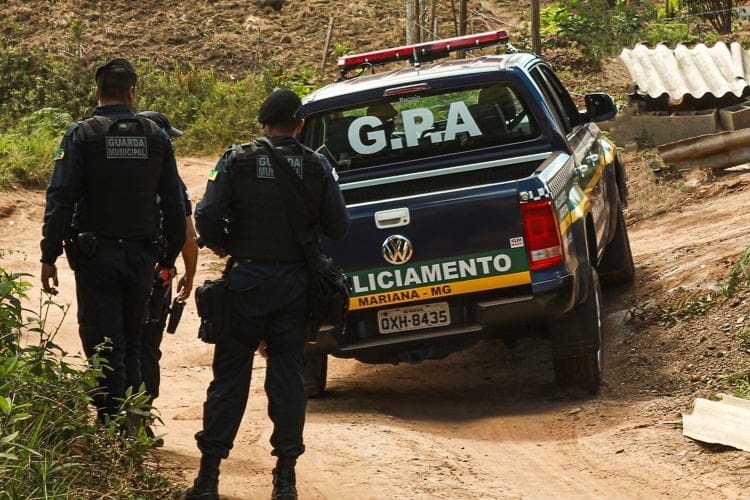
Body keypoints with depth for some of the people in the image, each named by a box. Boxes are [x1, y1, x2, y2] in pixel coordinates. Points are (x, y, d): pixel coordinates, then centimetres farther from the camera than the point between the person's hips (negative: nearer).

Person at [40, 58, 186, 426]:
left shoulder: (82, 135, -6)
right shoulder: (155, 137, 5)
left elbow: (60, 199, -12)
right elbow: (174, 205, 8)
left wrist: (49, 256, -9)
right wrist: (168, 258, 16)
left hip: (96, 255, -3)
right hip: (141, 254, 3)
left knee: (105, 349, -1)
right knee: (132, 346, 15)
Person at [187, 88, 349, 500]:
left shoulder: (236, 160, -5)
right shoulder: (316, 166, -2)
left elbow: (207, 217, -12)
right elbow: (338, 227, -1)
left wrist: (220, 246, 8)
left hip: (246, 280, -1)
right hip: (295, 283, 1)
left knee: (229, 377, 5)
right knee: (288, 377, 7)